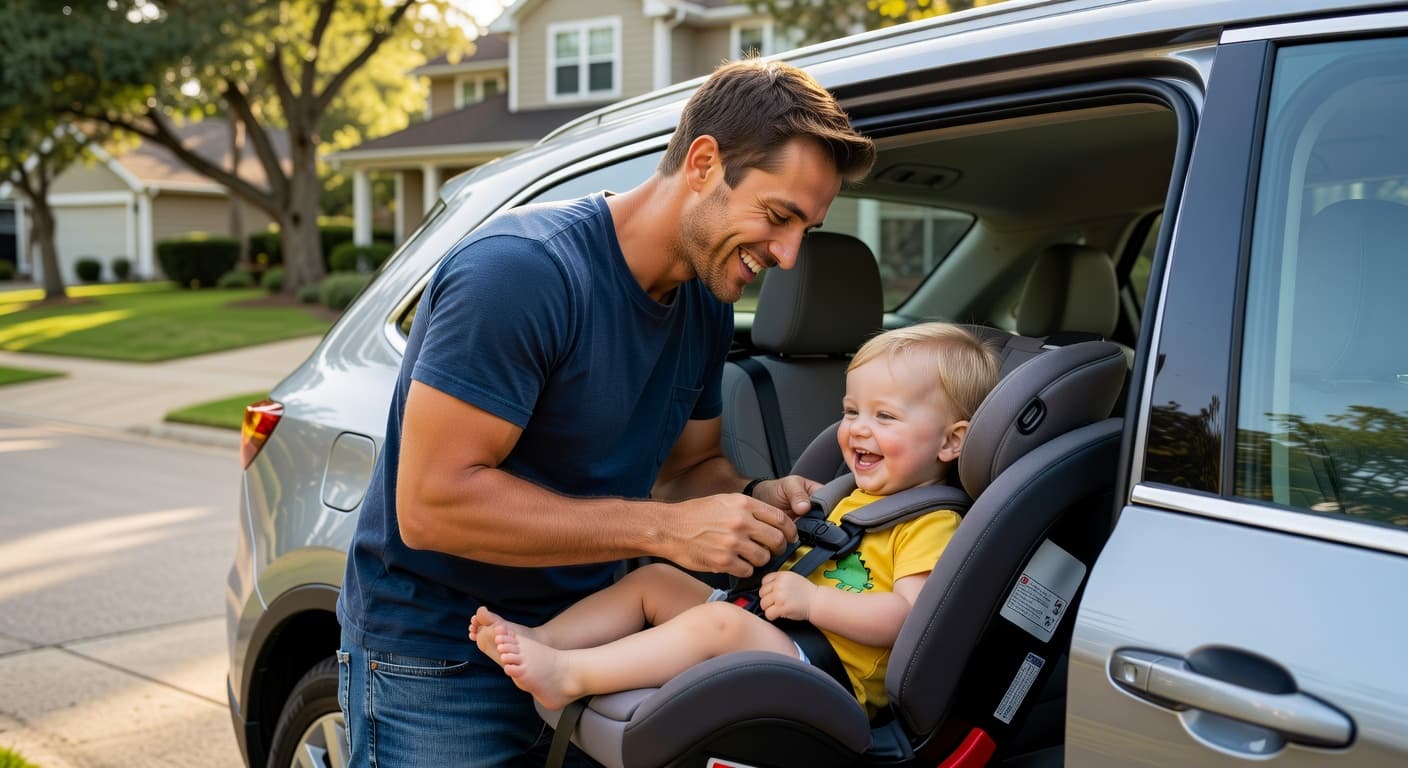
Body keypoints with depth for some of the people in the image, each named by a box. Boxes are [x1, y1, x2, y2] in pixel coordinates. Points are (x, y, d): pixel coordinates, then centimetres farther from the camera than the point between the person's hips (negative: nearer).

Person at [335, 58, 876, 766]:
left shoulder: (707, 303, 0)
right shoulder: (523, 268, -25)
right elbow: (430, 502, -28)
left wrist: (753, 499, -12)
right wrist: (665, 529, -28)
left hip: (580, 639, 7)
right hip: (437, 661, -6)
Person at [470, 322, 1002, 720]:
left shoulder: (932, 526, -8)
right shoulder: (855, 500, 22)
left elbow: (906, 617, -21)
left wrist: (811, 600, -25)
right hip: (777, 635, 10)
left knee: (717, 621, -33)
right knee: (654, 578, 5)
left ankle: (569, 676, -34)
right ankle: (537, 638, -8)